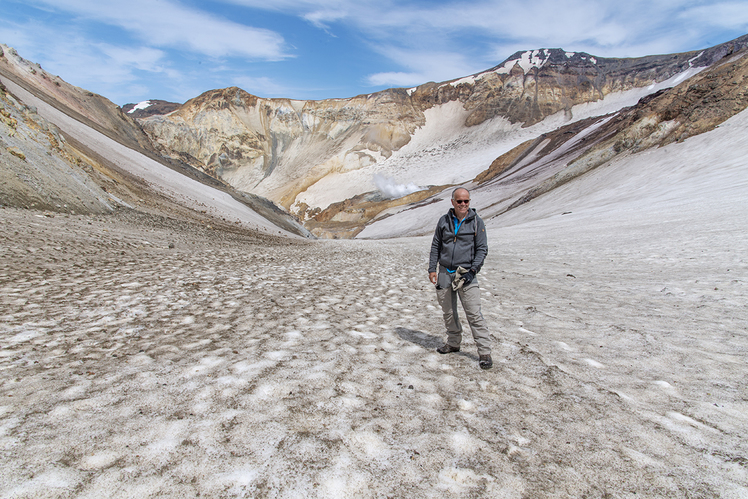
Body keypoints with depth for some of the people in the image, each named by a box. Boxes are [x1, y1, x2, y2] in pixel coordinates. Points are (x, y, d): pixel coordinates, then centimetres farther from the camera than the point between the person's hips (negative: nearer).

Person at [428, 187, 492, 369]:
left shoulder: (476, 222, -1)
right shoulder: (444, 221, 7)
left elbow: (482, 249, -1)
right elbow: (435, 246, 13)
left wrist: (473, 269, -14)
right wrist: (432, 269, 5)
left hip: (466, 274, -4)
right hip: (445, 273, 4)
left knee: (474, 313, -8)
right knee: (448, 312, 13)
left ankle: (484, 352, 0)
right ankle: (454, 343, 31)